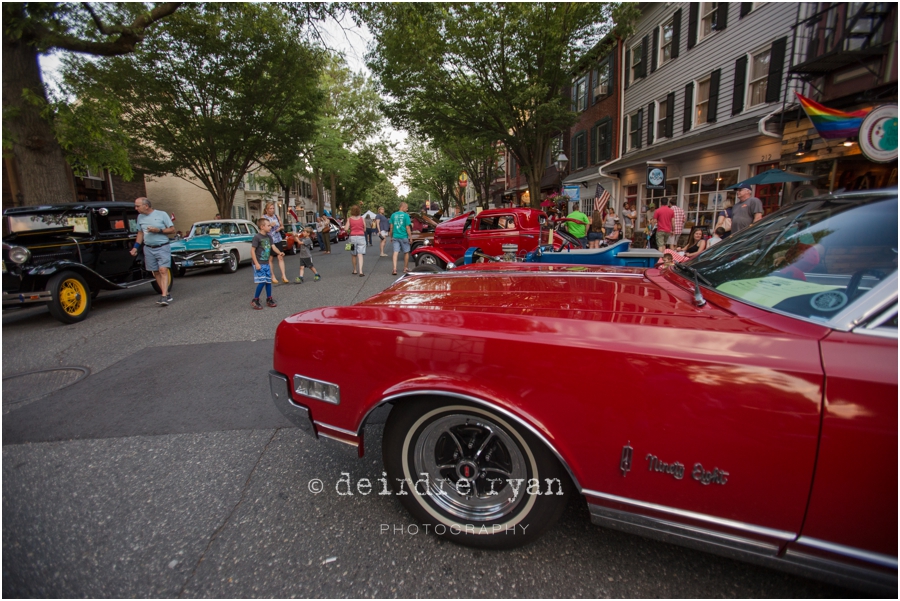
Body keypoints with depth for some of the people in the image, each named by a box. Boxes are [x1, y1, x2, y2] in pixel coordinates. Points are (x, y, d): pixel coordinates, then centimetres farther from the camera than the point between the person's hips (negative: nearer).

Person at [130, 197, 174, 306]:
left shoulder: (162, 214, -4)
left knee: (163, 270, -15)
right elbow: (140, 233, 19)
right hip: (148, 249, 5)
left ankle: (164, 296, -20)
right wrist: (136, 247, 11)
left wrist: (158, 230, -17)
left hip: (162, 247, -5)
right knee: (156, 272, 4)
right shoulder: (140, 217, 11)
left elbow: (172, 230, -3)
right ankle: (167, 294, 10)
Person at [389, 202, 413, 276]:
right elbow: (407, 227, -10)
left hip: (395, 237, 3)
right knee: (406, 252, 13)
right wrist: (410, 237, -4)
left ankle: (394, 269, -13)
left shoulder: (393, 215, 5)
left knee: (395, 252, -1)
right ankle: (405, 268, 24)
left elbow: (391, 227, 9)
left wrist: (391, 236, 18)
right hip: (404, 237, -3)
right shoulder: (405, 215, -8)